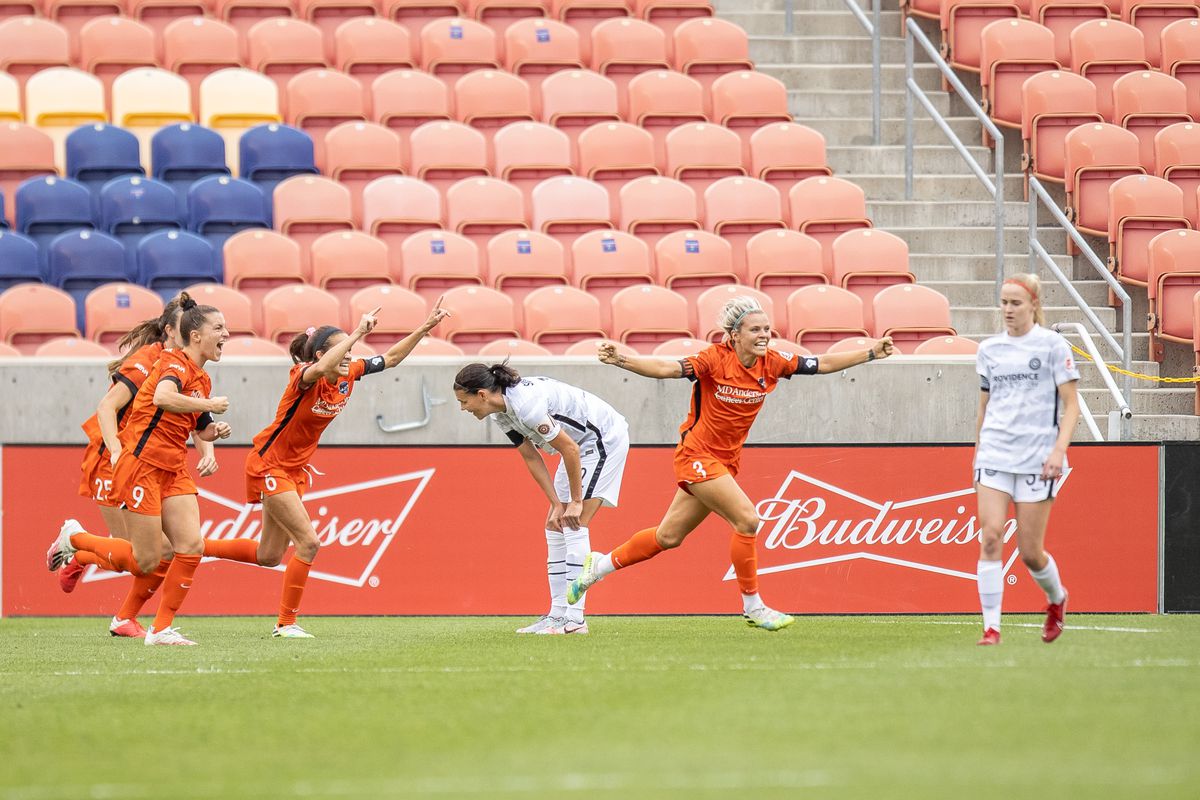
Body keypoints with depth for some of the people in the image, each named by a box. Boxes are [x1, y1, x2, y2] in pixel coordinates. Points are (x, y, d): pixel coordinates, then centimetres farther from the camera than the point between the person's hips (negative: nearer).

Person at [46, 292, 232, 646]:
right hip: (143, 466, -8)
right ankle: (74, 538, 18)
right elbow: (162, 397, -36)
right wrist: (210, 404, -25)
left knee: (191, 546, -6)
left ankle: (162, 629, 3)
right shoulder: (176, 362, -13)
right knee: (145, 561, -4)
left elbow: (201, 429, 27)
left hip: (174, 471, 8)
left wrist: (216, 430, 4)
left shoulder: (202, 379, 13)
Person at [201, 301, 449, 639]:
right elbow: (321, 368, -49)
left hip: (294, 469, 9)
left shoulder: (348, 375, -3)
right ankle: (286, 623, -2)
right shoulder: (305, 376, -24)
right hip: (269, 465, -9)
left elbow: (391, 358, 7)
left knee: (269, 556, 13)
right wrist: (357, 333, -49)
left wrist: (425, 328, -3)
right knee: (308, 542, -13)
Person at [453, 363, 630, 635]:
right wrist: (557, 504, -2)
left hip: (605, 437, -10)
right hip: (582, 444, 10)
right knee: (555, 526, 6)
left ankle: (574, 618, -15)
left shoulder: (526, 405, -30)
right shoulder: (502, 413, -2)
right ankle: (558, 614, 7)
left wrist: (575, 502, -18)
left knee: (574, 524, -14)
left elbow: (570, 449, -26)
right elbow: (531, 458, 4)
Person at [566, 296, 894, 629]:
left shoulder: (772, 362, -2)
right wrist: (620, 360, -39)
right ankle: (752, 607, -6)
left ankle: (600, 565, 31)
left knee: (669, 536, 13)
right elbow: (666, 368, -25)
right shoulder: (716, 359, -18)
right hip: (698, 455, -7)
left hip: (726, 461, 7)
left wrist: (871, 353, -3)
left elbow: (822, 364, 2)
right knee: (747, 519, -18)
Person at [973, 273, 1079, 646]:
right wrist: (978, 451, 17)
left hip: (1037, 458, -3)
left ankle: (1056, 598, 32)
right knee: (990, 537, -13)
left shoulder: (1053, 345, -3)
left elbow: (1071, 405, -4)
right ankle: (991, 627, -11)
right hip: (994, 456, 3)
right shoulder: (989, 349, 10)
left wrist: (1059, 450, -15)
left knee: (1029, 552, 0)